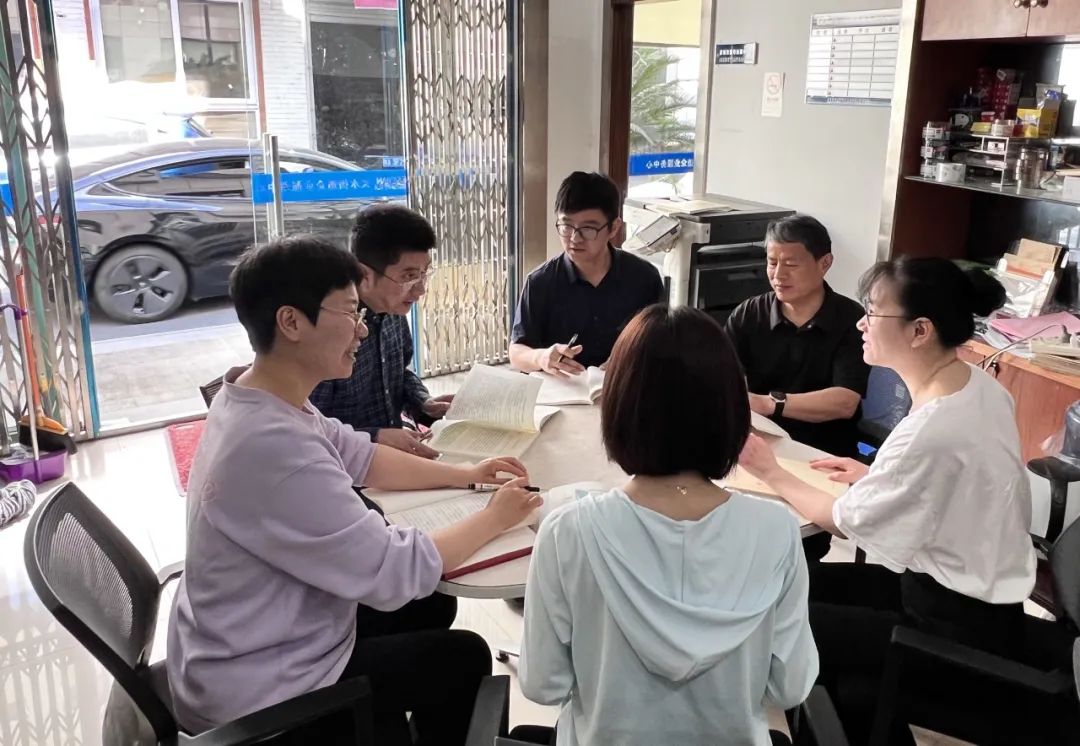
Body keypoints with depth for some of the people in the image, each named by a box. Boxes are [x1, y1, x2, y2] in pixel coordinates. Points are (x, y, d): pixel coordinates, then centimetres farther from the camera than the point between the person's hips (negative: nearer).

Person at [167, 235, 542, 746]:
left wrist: (463, 474, 3)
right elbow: (396, 574, -27)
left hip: (252, 647, 9)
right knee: (464, 657, 7)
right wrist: (495, 518, -13)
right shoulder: (275, 446, -35)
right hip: (258, 694, -9)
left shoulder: (255, 398, -4)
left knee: (428, 608, 21)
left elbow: (359, 458, 10)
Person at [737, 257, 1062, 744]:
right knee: (810, 582, 13)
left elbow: (843, 520, -15)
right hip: (982, 596, 9)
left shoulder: (931, 429, -30)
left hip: (962, 632, -9)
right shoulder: (979, 385, -3)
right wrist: (875, 476, 10)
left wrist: (770, 473, -1)